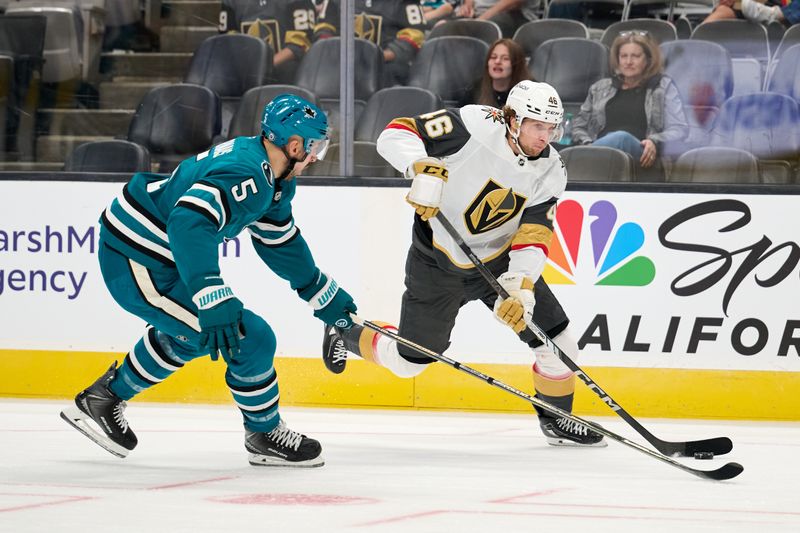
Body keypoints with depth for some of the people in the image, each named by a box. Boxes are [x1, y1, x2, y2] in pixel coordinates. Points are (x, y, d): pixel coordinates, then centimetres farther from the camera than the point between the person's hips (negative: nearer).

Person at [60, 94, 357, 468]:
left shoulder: (274, 179, 7)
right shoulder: (243, 174, -26)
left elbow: (280, 243, 22)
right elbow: (189, 222, -40)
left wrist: (326, 296, 27)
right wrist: (213, 302, -45)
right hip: (137, 267, -11)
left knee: (192, 334, 33)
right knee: (249, 338, -10)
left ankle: (103, 398, 42)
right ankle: (265, 436, 10)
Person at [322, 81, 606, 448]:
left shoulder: (549, 173, -12)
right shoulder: (473, 126, -26)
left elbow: (532, 238, -16)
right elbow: (396, 133, -25)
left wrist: (521, 287, -31)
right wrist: (424, 168, -43)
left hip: (499, 260, 4)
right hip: (437, 261, -4)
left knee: (557, 342, -2)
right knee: (408, 360, 6)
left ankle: (556, 419, 24)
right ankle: (343, 334, 37)